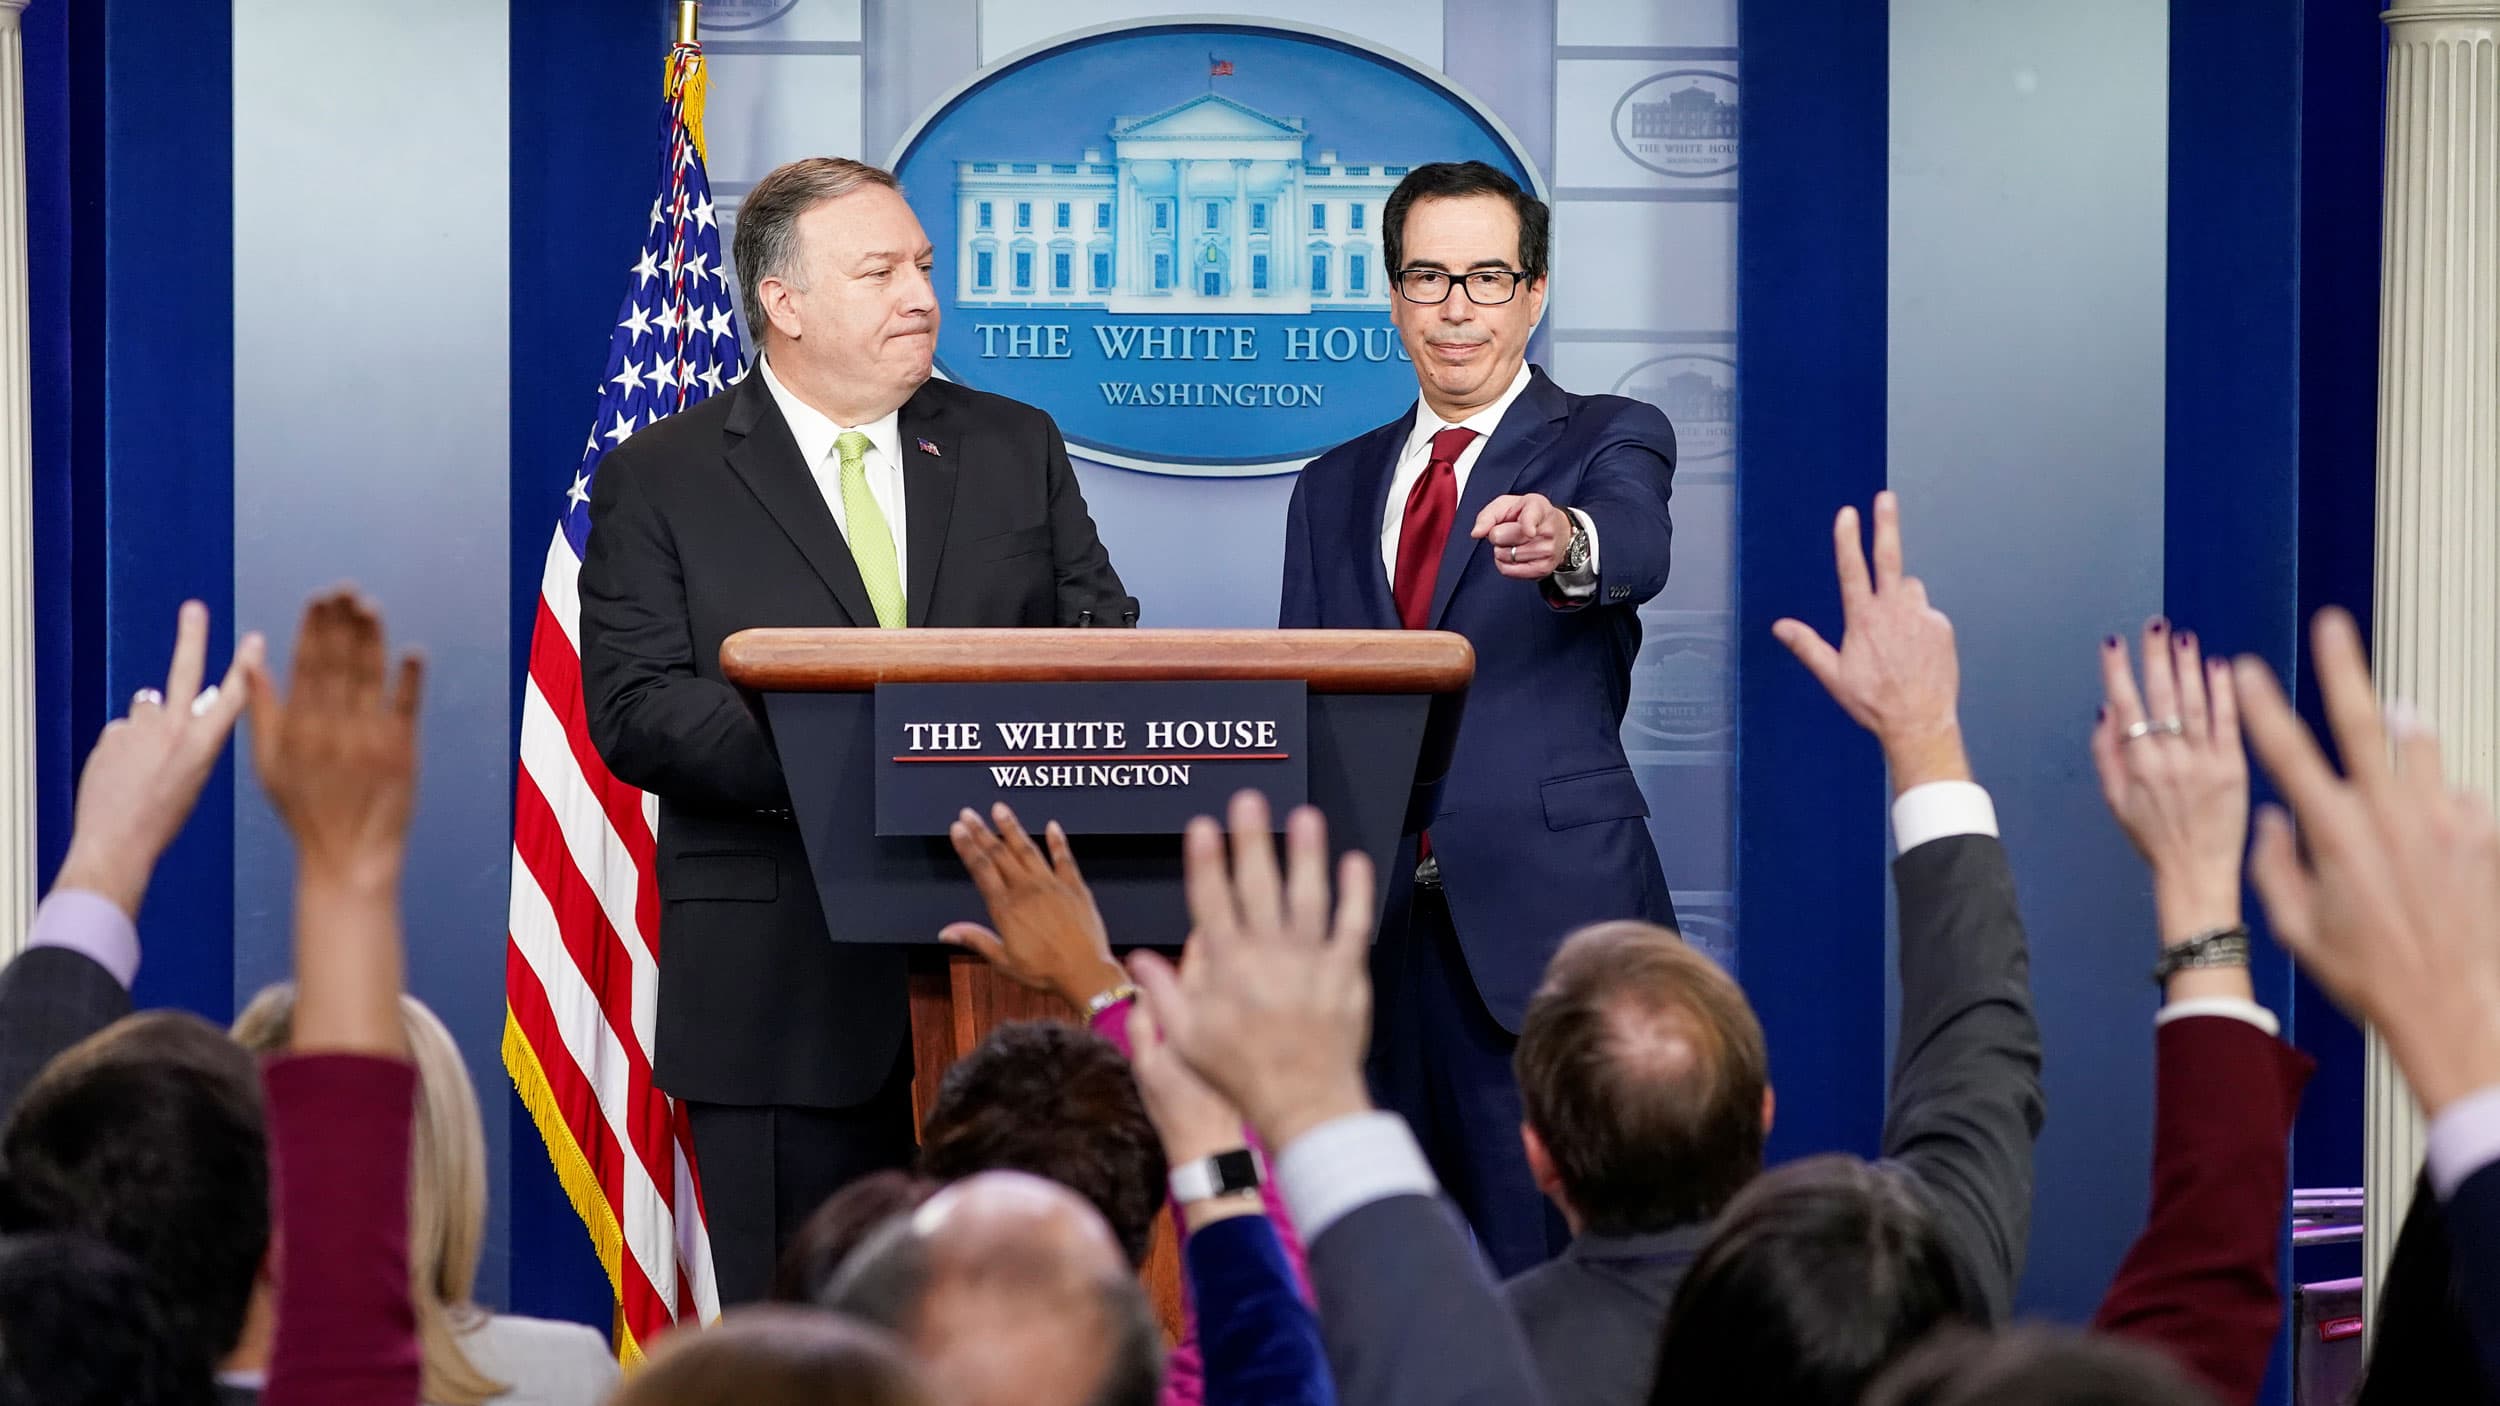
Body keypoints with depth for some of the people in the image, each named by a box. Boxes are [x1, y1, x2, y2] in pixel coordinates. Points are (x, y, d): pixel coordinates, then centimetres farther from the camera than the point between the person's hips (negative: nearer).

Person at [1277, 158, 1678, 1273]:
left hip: (1546, 919, -4)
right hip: (1371, 922, 4)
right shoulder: (1334, 488, 18)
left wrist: (1565, 545, -44)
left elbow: (1638, 549, -19)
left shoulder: (1609, 441, 4)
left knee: (1549, 1263, -8)